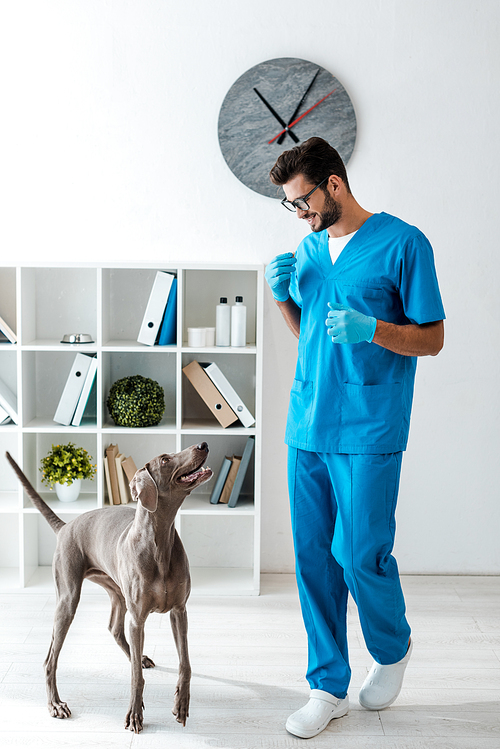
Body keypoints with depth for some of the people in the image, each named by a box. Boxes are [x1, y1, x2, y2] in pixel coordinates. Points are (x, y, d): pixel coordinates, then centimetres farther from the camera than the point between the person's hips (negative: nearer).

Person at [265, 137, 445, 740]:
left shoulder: (402, 243, -6)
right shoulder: (308, 248, 13)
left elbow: (432, 339, -5)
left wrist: (370, 328, -22)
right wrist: (282, 295, 3)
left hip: (368, 431, -6)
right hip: (307, 426, 6)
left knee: (360, 555, -3)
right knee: (312, 557, 7)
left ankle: (393, 649, 28)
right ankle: (329, 685, 21)